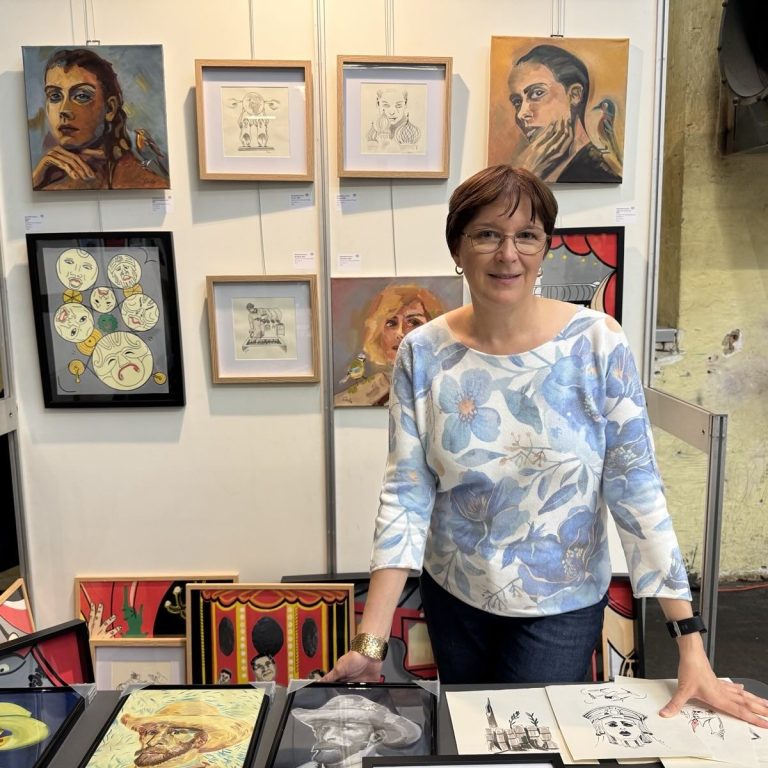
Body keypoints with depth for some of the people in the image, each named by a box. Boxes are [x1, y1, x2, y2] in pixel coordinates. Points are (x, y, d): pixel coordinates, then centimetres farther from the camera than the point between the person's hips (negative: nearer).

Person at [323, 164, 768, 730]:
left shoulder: (598, 344, -16)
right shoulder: (423, 354, -12)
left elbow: (638, 491, -14)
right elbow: (406, 497, -13)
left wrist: (691, 646, -14)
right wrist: (371, 642, -17)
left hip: (561, 607, -2)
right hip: (453, 597, 3)